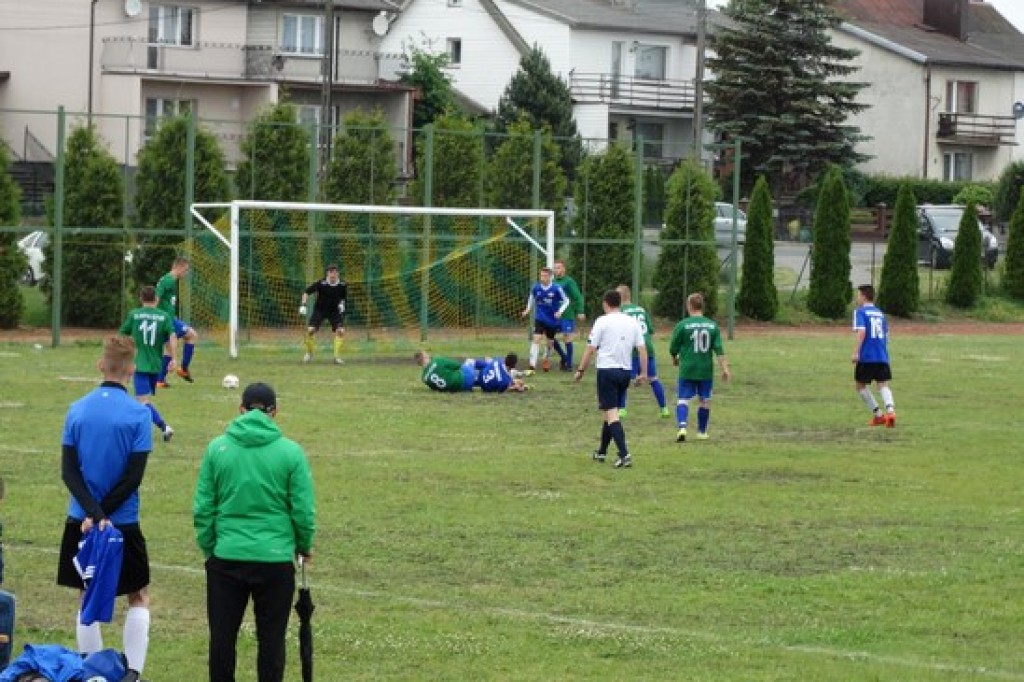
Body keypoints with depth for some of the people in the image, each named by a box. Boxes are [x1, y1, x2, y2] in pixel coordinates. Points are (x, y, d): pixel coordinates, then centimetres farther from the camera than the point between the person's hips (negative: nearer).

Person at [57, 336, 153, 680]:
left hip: (80, 522, 3)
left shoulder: (76, 410, 0)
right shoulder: (139, 415, -10)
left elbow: (69, 471, -6)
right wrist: (101, 513, -9)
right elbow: (133, 477, -13)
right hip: (123, 524, -3)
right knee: (139, 598, 12)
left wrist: (93, 513, -13)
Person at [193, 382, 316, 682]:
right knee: (271, 639, 8)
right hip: (276, 558, -1)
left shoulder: (217, 448, -1)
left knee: (222, 636, 10)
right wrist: (304, 547, 15)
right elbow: (304, 511, -2)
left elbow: (202, 509, 0)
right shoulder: (290, 452, -5)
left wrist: (209, 549, 13)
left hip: (226, 557, 1)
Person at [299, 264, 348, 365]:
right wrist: (303, 305, -24)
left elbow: (344, 297, 9)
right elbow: (307, 292, -14)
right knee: (310, 330, -14)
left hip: (334, 311, 1)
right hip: (319, 310, -1)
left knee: (340, 331, -16)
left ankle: (337, 356, -5)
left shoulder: (342, 286, -12)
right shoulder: (321, 284, -20)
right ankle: (309, 353, 11)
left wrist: (342, 304, -10)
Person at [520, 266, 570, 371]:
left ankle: (546, 361, 41)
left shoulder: (556, 288, -15)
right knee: (536, 339, -18)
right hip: (540, 319, 0)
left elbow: (566, 301, -3)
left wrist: (560, 311, -15)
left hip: (552, 320, 0)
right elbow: (531, 299, 15)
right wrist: (527, 310, 8)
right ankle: (532, 364, -20)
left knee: (549, 342, 14)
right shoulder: (535, 287, -7)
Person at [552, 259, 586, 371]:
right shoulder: (553, 282, 10)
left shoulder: (569, 282, -8)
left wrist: (580, 312, -17)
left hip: (567, 316, -6)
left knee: (567, 339, -2)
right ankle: (564, 357, 23)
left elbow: (578, 297, -11)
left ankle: (569, 364, 7)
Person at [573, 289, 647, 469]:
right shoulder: (632, 322, 7)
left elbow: (591, 348, -7)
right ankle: (602, 452, 31)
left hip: (607, 370, -5)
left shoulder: (602, 322, -6)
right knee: (610, 412, 20)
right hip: (625, 371, 5)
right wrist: (643, 373, 10)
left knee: (611, 413, -7)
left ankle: (624, 455, -21)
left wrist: (581, 370, 2)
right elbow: (642, 348, 4)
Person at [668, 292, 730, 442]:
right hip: (706, 371, 3)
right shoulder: (712, 325, 2)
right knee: (705, 401, 15)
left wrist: (675, 359, 22)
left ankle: (682, 427, -21)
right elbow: (719, 349, -3)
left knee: (683, 400, 0)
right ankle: (702, 431, 22)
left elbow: (673, 348, 1)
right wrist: (724, 368, -1)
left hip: (687, 370, -2)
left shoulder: (683, 325, -7)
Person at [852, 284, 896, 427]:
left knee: (860, 384, 12)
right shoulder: (880, 313, 17)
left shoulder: (860, 312, -3)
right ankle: (890, 410, -25)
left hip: (866, 356, -5)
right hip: (882, 356, 5)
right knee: (883, 385, 2)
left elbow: (861, 332, -17)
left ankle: (878, 414, 8)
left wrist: (856, 352, -19)